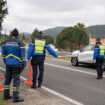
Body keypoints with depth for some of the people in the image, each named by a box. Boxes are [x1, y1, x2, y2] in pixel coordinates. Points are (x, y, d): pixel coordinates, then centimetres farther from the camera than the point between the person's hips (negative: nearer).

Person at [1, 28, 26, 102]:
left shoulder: (6, 42, 6)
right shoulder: (20, 43, -10)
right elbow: (23, 55, -11)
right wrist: (24, 65, -3)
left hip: (8, 64, 5)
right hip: (16, 64, -5)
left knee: (7, 79, 14)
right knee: (16, 80, -1)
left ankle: (6, 95, 21)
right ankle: (16, 98, 1)